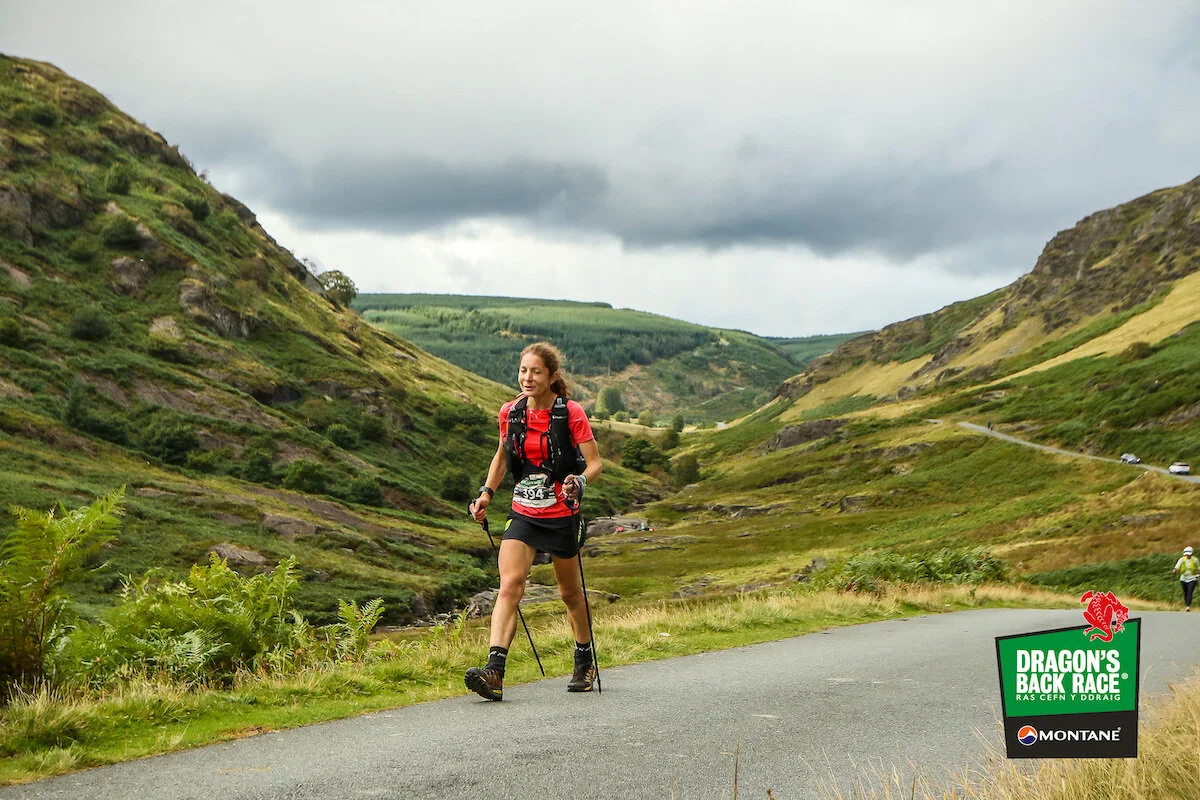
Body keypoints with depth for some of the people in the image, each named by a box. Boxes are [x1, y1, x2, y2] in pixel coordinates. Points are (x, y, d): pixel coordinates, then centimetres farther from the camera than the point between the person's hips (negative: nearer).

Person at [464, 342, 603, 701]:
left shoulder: (571, 413, -10)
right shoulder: (510, 412, 1)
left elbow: (595, 463, -8)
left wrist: (578, 483, -29)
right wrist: (487, 492, 5)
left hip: (561, 514, -3)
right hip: (523, 513, 3)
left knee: (570, 593, 12)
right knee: (509, 584, -16)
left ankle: (585, 664, 35)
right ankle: (494, 672, -24)